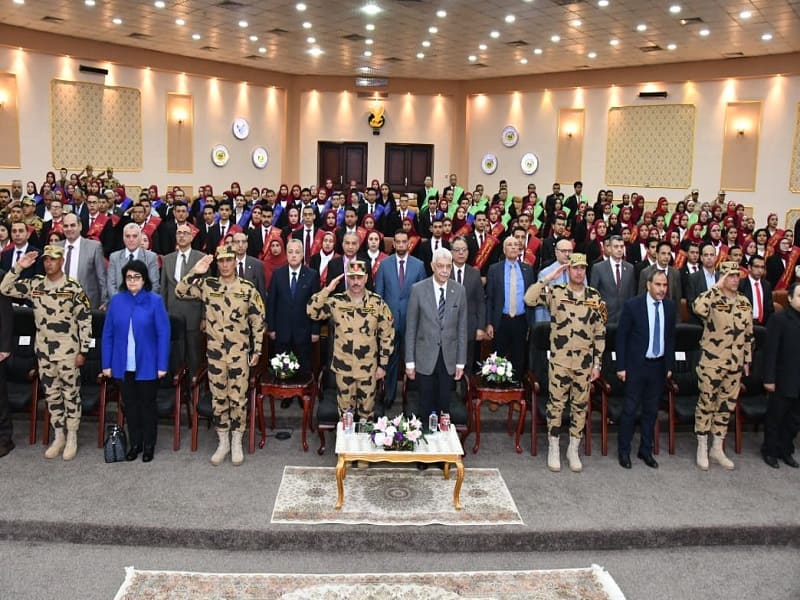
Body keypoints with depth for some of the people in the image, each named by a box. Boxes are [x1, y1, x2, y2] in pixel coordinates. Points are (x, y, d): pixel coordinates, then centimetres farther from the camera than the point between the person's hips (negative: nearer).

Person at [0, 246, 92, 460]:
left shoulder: (73, 288, -9)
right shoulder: (34, 285, 3)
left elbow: (85, 320, -8)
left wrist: (83, 351, -10)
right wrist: (19, 267, -9)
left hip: (68, 352, -4)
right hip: (44, 352, 5)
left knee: (71, 394, 5)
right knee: (51, 395, 13)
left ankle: (72, 438, 16)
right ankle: (59, 436, 25)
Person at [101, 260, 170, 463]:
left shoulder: (155, 300, -7)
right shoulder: (116, 301, 1)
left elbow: (163, 334, -9)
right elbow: (108, 334, 3)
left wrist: (162, 365, -12)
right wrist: (106, 364, -1)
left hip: (147, 365, -3)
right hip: (124, 365, 3)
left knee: (148, 404, 10)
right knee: (129, 405, 14)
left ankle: (149, 446, 24)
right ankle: (134, 444, 28)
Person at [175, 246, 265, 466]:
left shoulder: (248, 288, -4)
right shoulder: (207, 285, 0)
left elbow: (258, 320, 1)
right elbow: (180, 292, -7)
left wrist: (257, 350, -1)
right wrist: (195, 272, -19)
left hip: (240, 352, -1)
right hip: (215, 352, 2)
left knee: (238, 397, 4)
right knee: (219, 398, 10)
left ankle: (237, 443, 19)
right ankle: (223, 442, 24)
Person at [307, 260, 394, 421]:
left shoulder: (378, 303, -6)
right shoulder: (336, 301, -4)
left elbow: (387, 335, -2)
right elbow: (312, 312, -16)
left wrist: (383, 364, -2)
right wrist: (327, 290, -20)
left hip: (368, 367, 0)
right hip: (343, 367, 1)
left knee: (367, 409, 13)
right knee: (345, 409, 14)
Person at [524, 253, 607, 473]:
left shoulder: (595, 297, 2)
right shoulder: (555, 292, -3)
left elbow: (600, 333, 5)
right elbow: (529, 299, -19)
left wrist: (597, 364, 2)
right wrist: (548, 278, -17)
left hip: (584, 362, 2)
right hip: (559, 360, -2)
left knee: (580, 405, 10)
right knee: (556, 404, 5)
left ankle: (573, 450, 23)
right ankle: (553, 449, 18)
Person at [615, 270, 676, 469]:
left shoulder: (669, 307, 3)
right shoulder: (632, 305, -9)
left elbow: (670, 337, 10)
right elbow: (621, 336, -6)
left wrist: (669, 366, 9)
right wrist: (621, 367, -9)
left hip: (658, 366, 4)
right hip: (636, 365, -4)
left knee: (651, 410, 12)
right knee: (630, 409, 2)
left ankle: (646, 450, 25)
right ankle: (623, 451, 16)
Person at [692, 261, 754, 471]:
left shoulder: (745, 303, 7)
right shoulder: (712, 298, -10)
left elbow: (748, 334, 14)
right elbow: (698, 308, -36)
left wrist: (747, 360, 14)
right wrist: (717, 287, -28)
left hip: (735, 365, 6)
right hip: (711, 363, -6)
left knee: (726, 405, 13)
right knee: (706, 403, 4)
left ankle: (717, 448, 25)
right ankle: (702, 449, 15)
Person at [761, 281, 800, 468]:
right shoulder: (779, 319, -9)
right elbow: (770, 351, -11)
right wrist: (769, 378, -14)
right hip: (783, 380, -5)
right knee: (775, 418, 9)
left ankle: (785, 450, 29)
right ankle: (769, 450, 23)